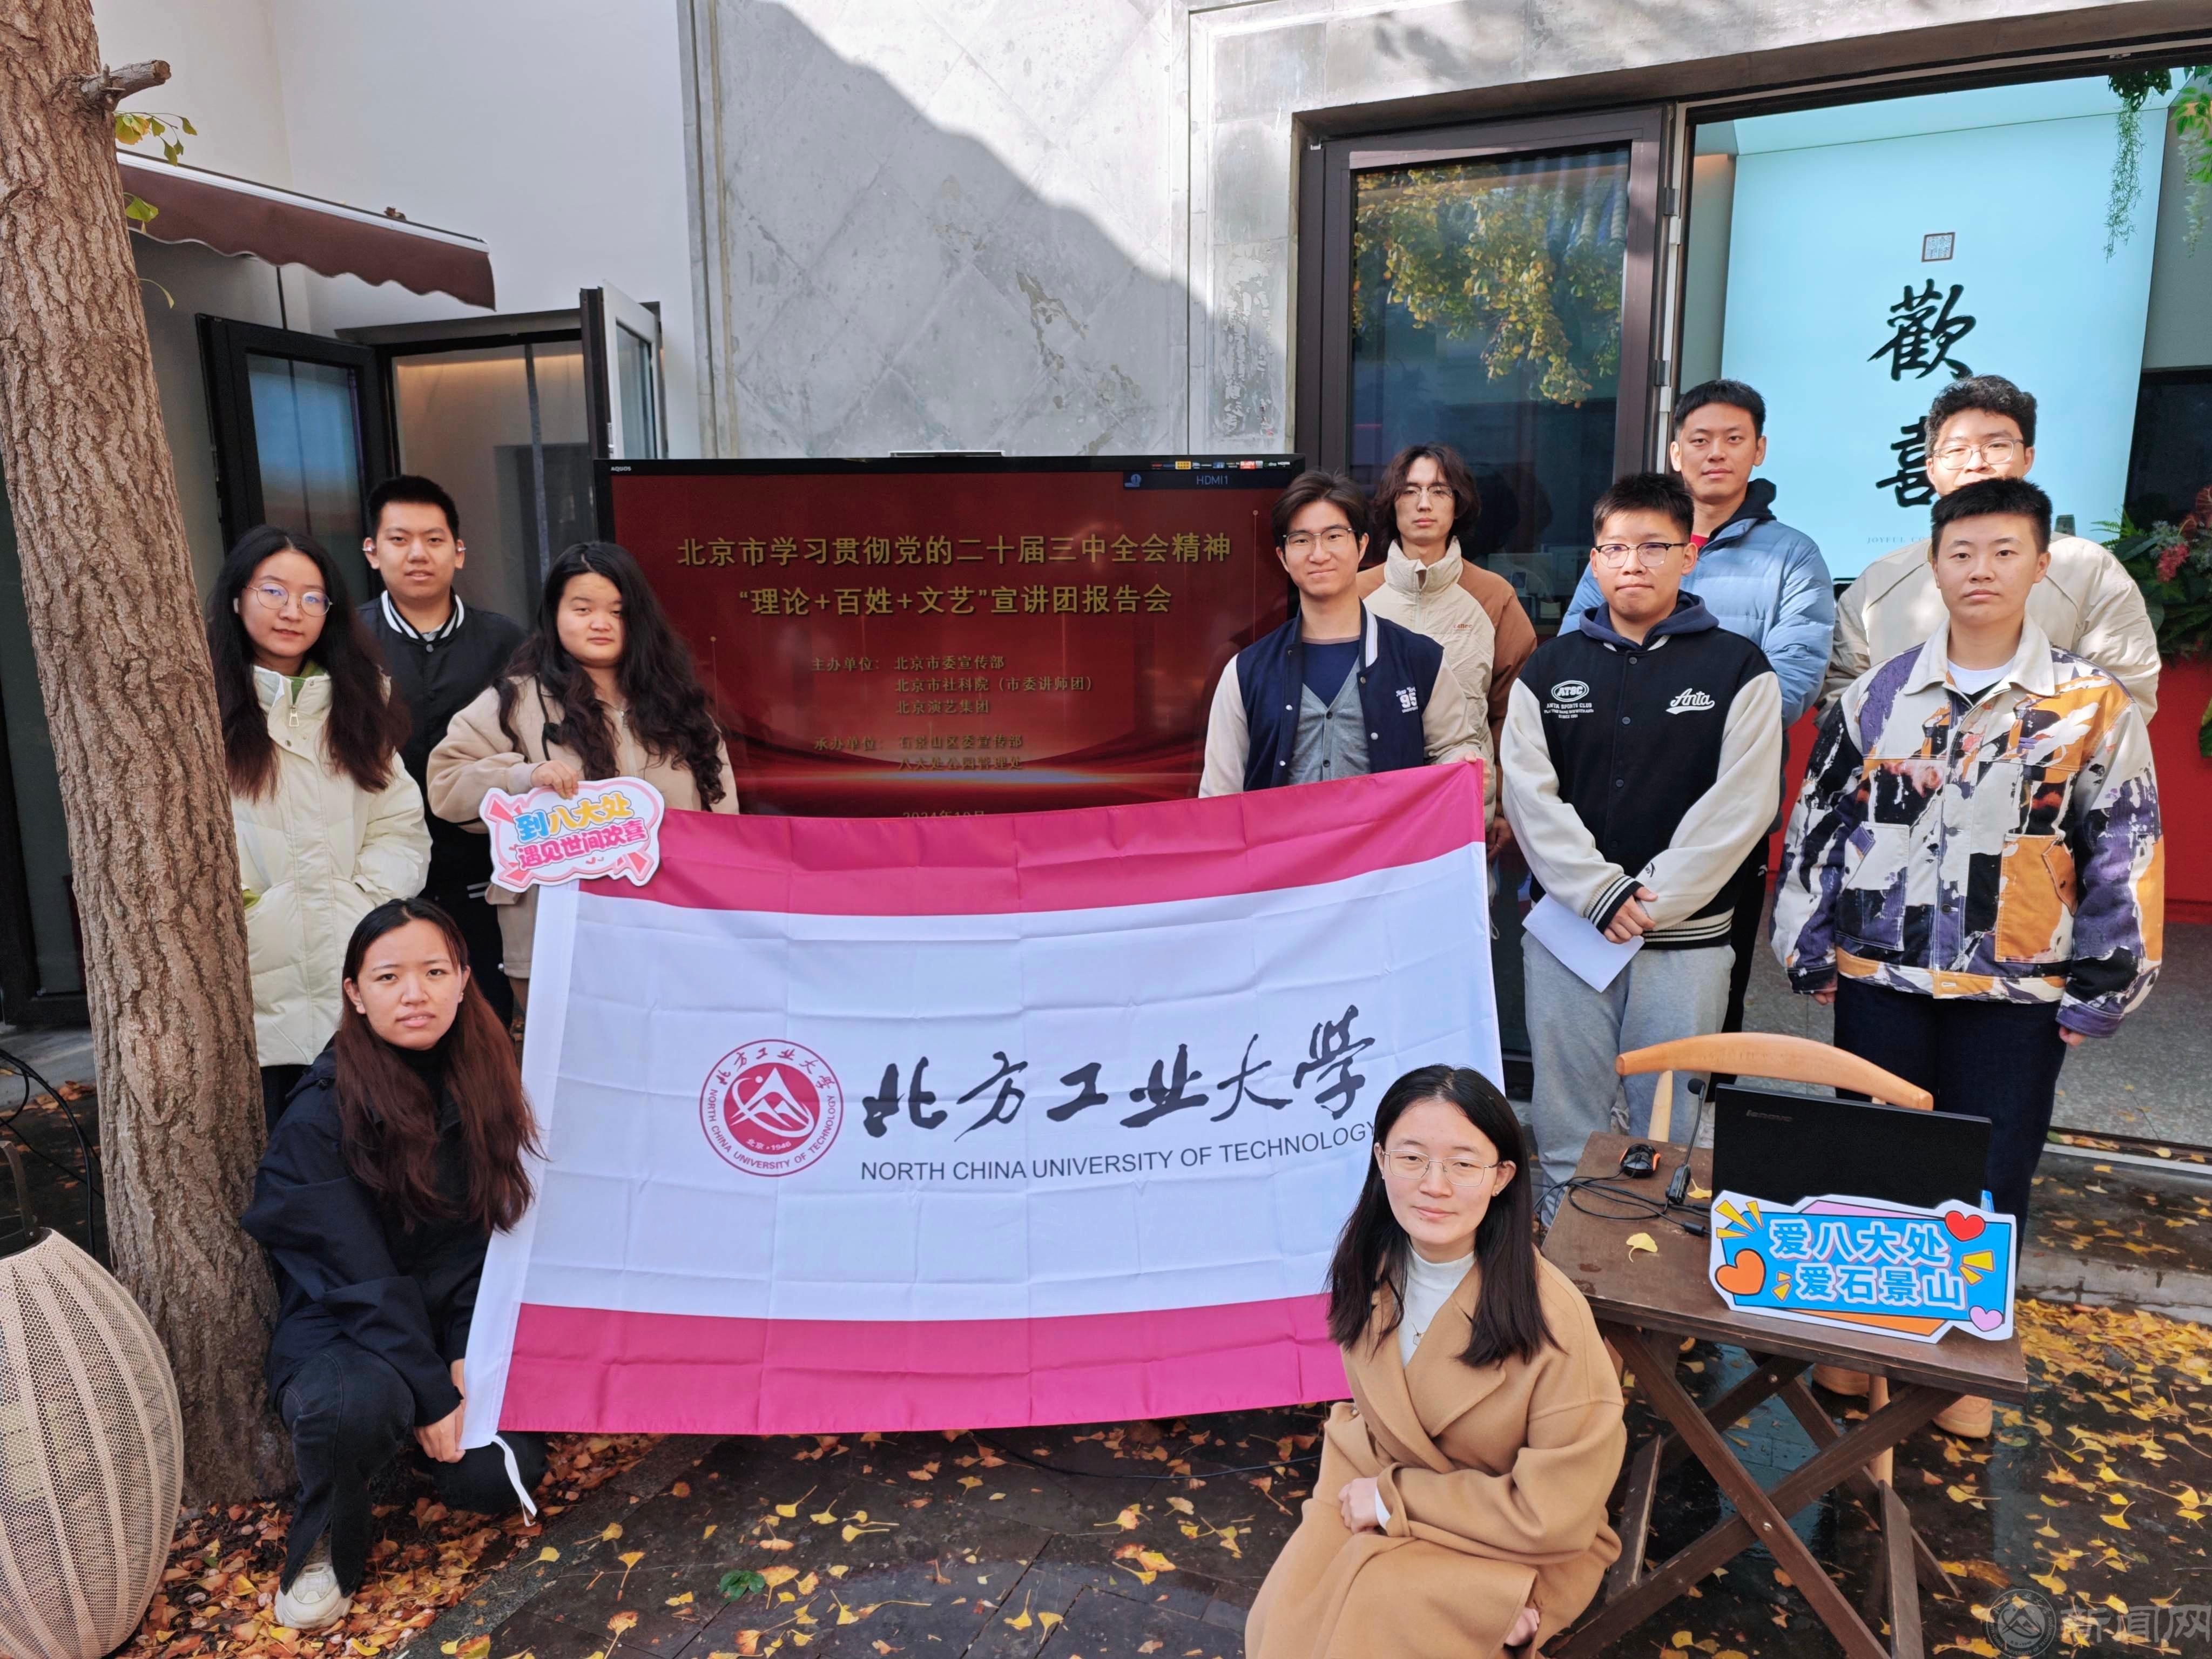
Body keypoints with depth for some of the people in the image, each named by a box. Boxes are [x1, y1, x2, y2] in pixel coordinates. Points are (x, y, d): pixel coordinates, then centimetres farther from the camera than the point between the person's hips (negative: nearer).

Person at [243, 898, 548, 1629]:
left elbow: (487, 1229, 0)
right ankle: (324, 1543, -5)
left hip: (447, 1312, 5)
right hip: (342, 1325, -4)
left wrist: (468, 1357, -10)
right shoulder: (319, 1116, -19)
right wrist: (431, 1396, -20)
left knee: (496, 1480, -15)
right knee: (352, 1404, -38)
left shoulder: (479, 1077, -5)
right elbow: (359, 1277, -20)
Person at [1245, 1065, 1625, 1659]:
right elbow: (1370, 1425, 0)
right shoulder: (1371, 1270, -10)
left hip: (1524, 1545, -4)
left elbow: (1553, 1515, -19)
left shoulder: (1550, 1317, -25)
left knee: (1381, 1603, -26)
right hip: (1383, 1489, 4)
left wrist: (1391, 1501, -15)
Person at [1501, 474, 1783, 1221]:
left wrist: (1653, 901, -13)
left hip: (1687, 939, -2)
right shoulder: (1550, 670, 8)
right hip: (1567, 929, 2)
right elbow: (1529, 795, -1)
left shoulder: (1737, 669, 2)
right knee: (1566, 1118, 9)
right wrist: (1599, 893, -11)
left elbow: (1739, 804, -7)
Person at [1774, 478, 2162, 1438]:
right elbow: (1818, 826, 6)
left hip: (2018, 994, -1)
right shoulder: (1877, 695, 2)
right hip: (1881, 980, 2)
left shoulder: (2093, 704, -3)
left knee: (1990, 1181, 8)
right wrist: (1809, 949, 5)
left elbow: (2125, 856, -1)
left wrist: (2102, 988, -2)